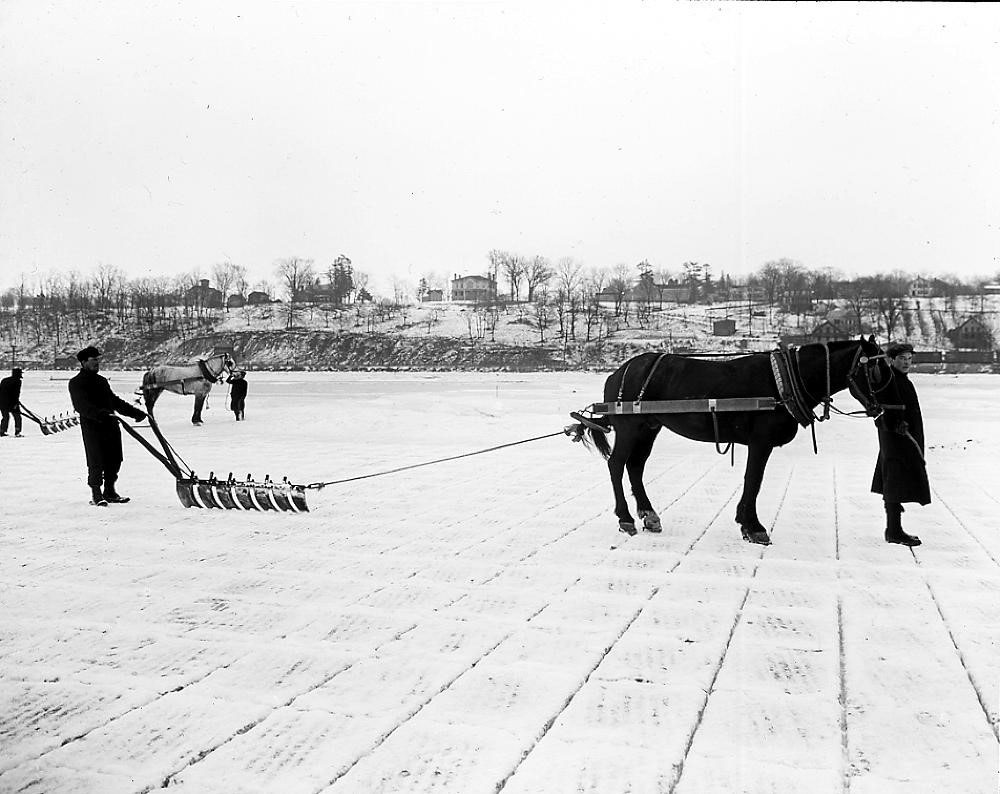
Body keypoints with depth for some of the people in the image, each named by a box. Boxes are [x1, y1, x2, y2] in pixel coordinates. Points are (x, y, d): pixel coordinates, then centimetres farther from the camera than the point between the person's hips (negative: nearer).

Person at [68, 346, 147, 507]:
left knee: (114, 460, 7)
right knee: (96, 462, -5)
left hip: (111, 426, 7)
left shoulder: (101, 380, 21)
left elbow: (115, 401, 27)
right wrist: (101, 414, -32)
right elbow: (83, 406, -17)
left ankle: (109, 491, 19)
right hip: (92, 427, -7)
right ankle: (96, 494, 7)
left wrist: (135, 412, 23)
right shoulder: (76, 383, -3)